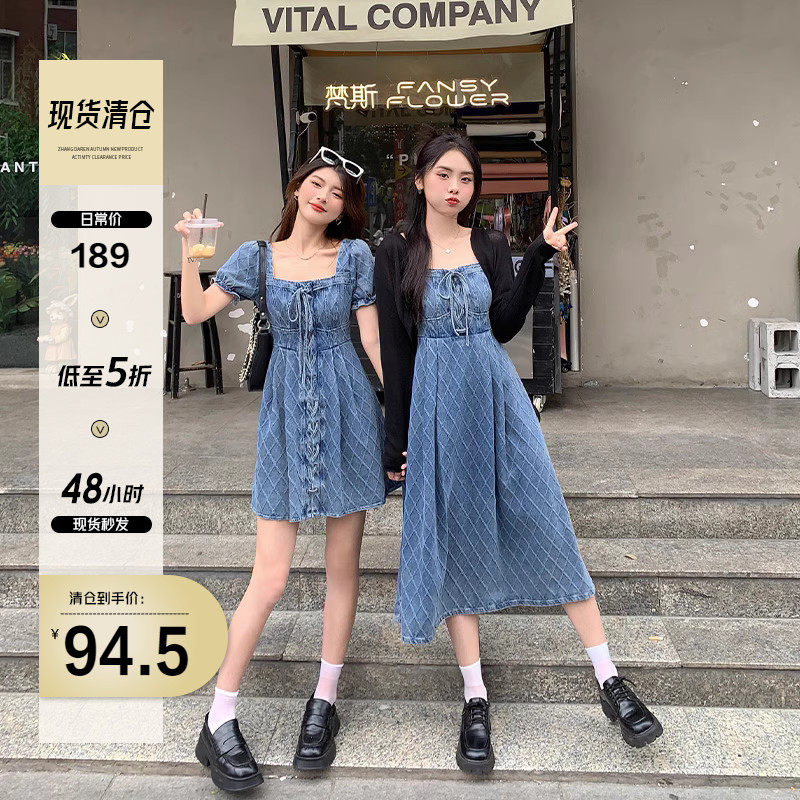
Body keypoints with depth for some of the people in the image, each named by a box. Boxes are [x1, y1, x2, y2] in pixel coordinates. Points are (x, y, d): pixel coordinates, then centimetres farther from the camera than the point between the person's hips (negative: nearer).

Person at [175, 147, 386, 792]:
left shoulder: (356, 254, 4)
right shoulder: (258, 256, 7)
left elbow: (373, 339, 3)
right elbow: (195, 312, -2)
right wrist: (189, 250, -10)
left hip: (348, 412, 1)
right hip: (286, 416, 0)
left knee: (342, 564, 7)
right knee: (270, 578, -4)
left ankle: (324, 703, 24)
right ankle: (219, 724, 9)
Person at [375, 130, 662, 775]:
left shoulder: (491, 245, 9)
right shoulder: (396, 252, 1)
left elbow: (504, 326, 0)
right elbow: (394, 350, -1)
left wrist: (539, 257, -8)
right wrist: (397, 442, -2)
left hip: (497, 394, 2)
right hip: (437, 402, -2)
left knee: (546, 524, -1)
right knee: (457, 540, 4)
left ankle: (610, 680, 10)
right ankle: (476, 701, 16)